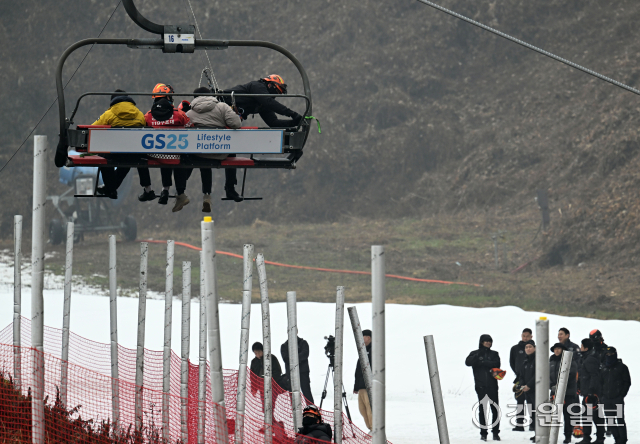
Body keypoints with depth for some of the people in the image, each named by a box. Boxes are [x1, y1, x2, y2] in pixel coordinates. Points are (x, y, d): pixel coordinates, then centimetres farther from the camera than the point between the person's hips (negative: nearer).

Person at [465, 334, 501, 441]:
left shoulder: (494, 354, 11)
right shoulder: (475, 354, 8)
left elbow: (496, 364, -7)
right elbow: (468, 362, -10)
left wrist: (482, 362, -11)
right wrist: (478, 356, -24)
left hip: (492, 385, 1)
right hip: (480, 386, -1)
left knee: (495, 409, -2)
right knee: (482, 409, 1)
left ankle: (495, 432, 5)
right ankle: (483, 432, 6)